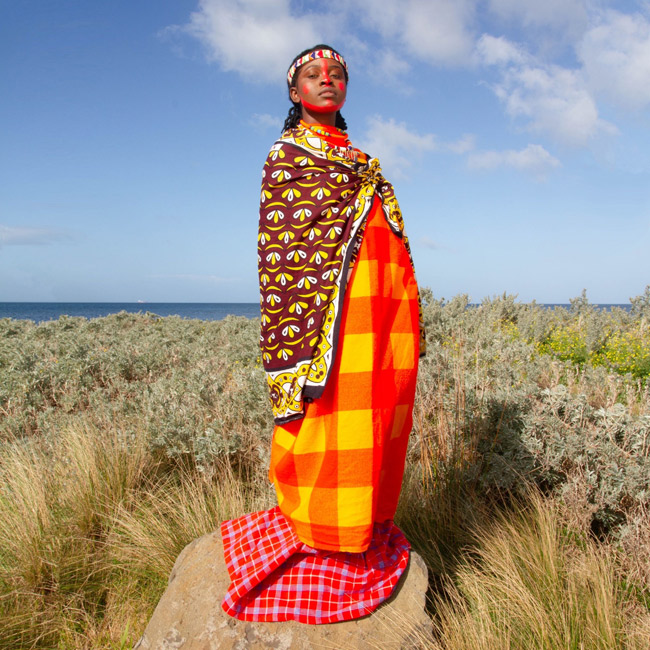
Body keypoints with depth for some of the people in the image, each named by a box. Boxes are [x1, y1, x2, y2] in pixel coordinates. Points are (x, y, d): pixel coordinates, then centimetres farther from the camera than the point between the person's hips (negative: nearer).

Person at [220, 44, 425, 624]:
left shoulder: (363, 163, 25)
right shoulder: (287, 154, 5)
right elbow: (278, 248, -5)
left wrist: (410, 328, 17)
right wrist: (296, 339, -15)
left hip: (387, 312, 7)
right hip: (332, 306, -7)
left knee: (377, 425, 9)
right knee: (333, 428, -4)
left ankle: (370, 536, 25)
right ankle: (324, 552, 13)